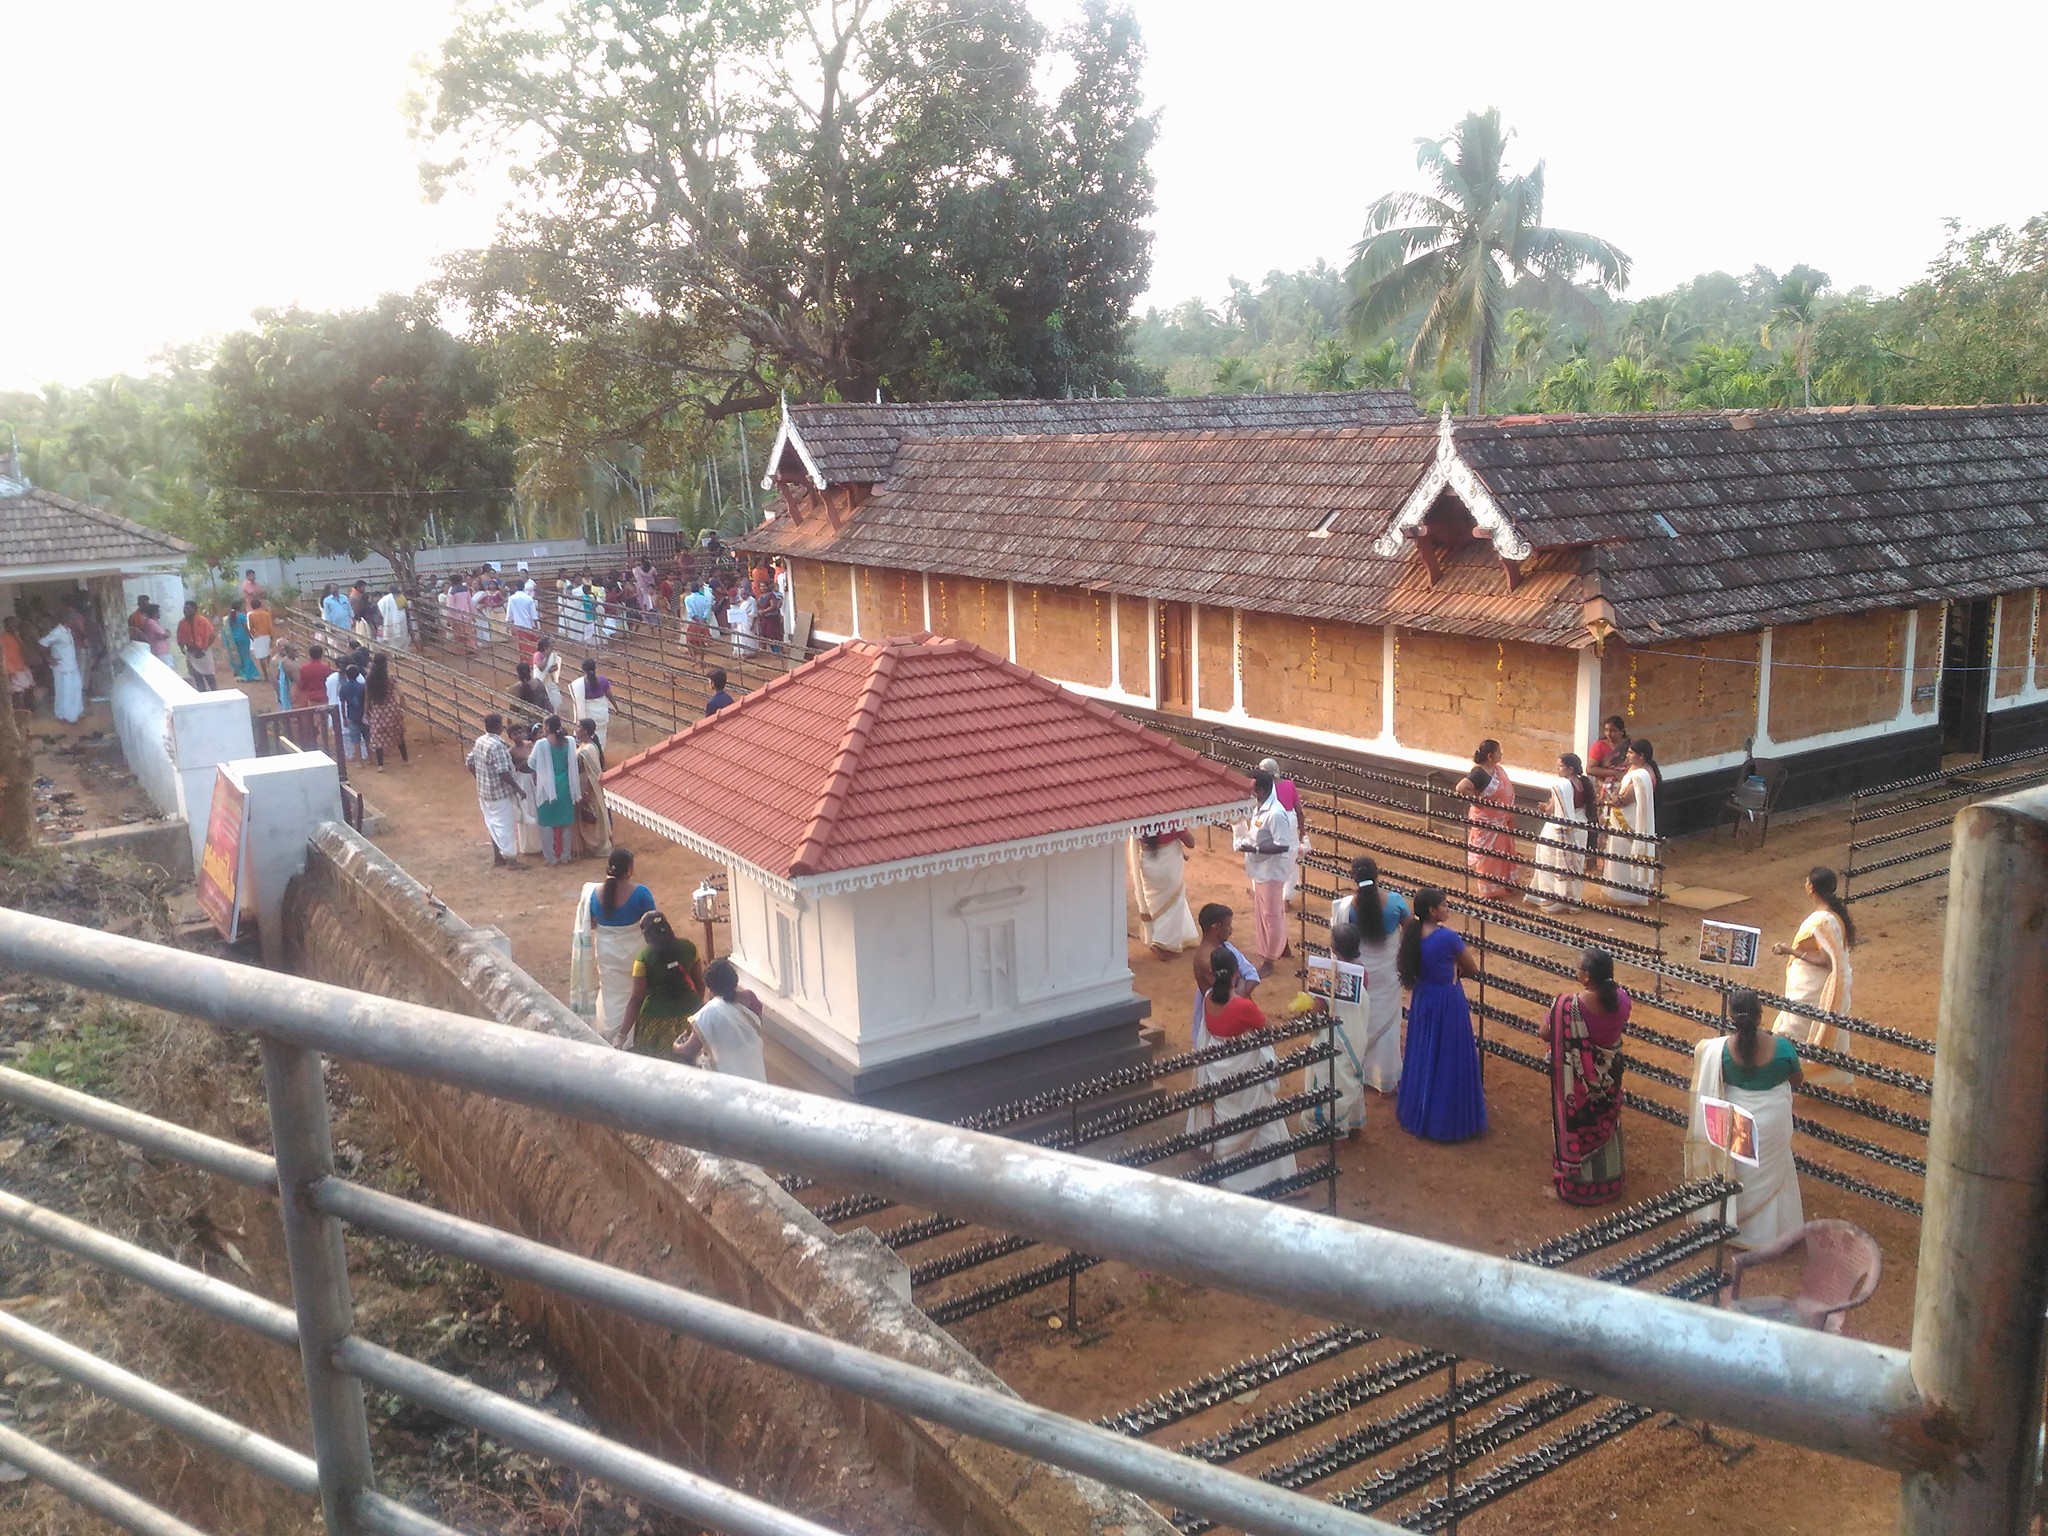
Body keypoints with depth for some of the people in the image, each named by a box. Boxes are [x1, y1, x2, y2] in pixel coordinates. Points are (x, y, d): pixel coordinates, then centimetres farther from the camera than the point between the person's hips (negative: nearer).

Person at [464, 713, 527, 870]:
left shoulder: (479, 741, 3)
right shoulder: (497, 745, -24)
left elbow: (469, 763, 12)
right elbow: (503, 772, -27)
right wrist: (518, 788, -18)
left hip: (484, 791, 9)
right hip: (500, 792, -9)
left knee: (493, 823, 17)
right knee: (505, 825, 2)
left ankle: (497, 858, 25)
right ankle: (511, 859, 11)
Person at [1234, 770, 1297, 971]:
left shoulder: (1275, 814, -27)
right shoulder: (1261, 808, 4)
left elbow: (1282, 846, -28)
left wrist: (1253, 848, -28)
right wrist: (1245, 839, 2)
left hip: (1271, 872, -10)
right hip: (1261, 870, 10)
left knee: (1270, 914, 3)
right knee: (1275, 912, 23)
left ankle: (1268, 959, 13)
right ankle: (1282, 947, 39)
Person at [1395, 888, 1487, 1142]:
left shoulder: (1413, 934, -5)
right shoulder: (1447, 936, -24)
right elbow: (1473, 969, -11)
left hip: (1422, 999, 7)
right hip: (1448, 1001, -7)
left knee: (1423, 1055, 20)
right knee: (1449, 1059, 7)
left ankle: (1418, 1112, 33)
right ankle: (1449, 1117, 17)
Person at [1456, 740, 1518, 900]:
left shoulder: (1497, 768, 3)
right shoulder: (1479, 773, -25)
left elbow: (1505, 788, 19)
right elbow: (1461, 788, -37)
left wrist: (1509, 812, 9)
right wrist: (1478, 800, -26)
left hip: (1502, 821, 9)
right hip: (1486, 822, -9)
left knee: (1503, 854, 21)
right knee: (1486, 856, 3)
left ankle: (1502, 884, 37)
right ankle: (1488, 891, 15)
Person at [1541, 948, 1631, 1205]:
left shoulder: (1568, 1005, -30)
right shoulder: (1621, 998, -15)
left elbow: (1545, 1034, -16)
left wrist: (1557, 1007, 0)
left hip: (1578, 1080, -4)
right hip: (1609, 1076, 4)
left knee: (1577, 1127, 15)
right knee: (1606, 1125, 23)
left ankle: (1576, 1184, 29)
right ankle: (1607, 1181, 40)